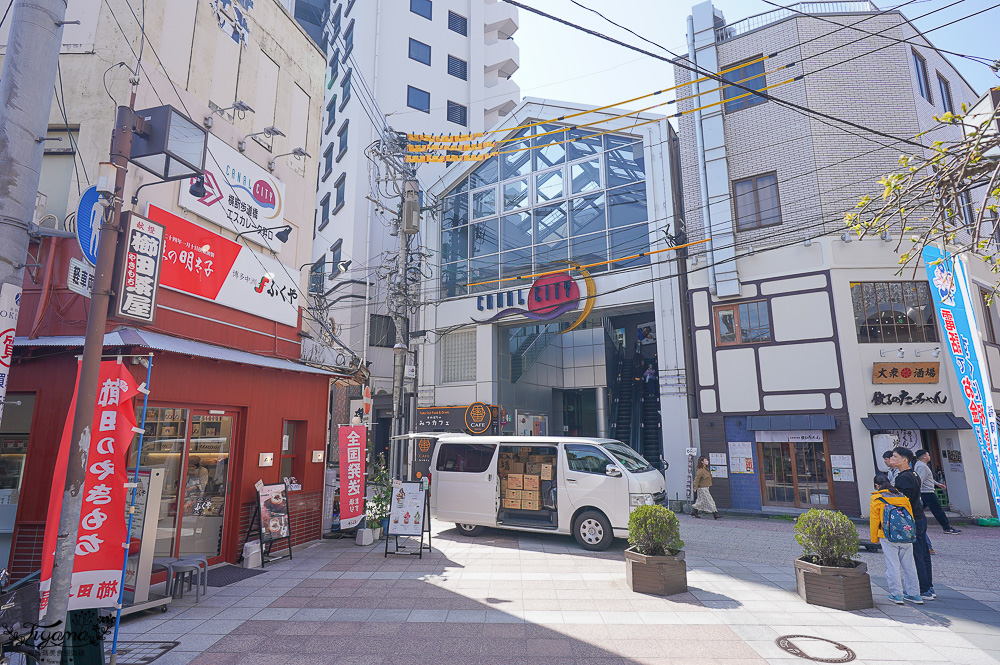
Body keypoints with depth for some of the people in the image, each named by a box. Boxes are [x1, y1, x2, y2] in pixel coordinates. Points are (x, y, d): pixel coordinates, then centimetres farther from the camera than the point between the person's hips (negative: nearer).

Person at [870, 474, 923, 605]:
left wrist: (874, 539, 8)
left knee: (892, 565, 2)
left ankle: (897, 594, 4)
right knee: (909, 565, 13)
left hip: (888, 537, -4)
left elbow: (874, 520, -1)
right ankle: (914, 594, 19)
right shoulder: (903, 496, 9)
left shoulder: (877, 499, -3)